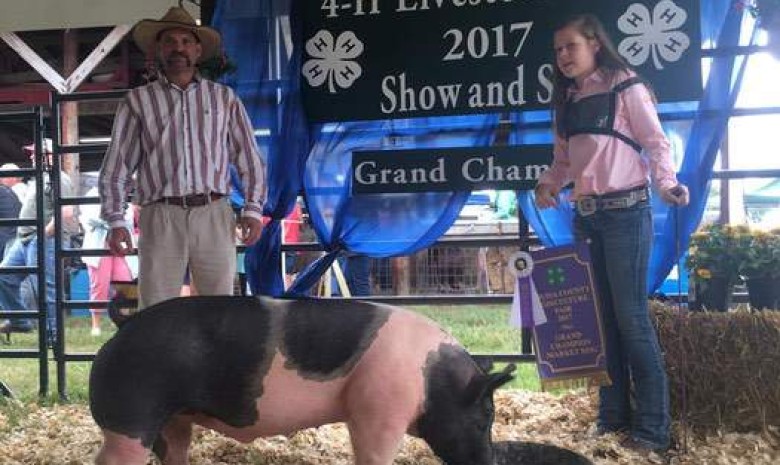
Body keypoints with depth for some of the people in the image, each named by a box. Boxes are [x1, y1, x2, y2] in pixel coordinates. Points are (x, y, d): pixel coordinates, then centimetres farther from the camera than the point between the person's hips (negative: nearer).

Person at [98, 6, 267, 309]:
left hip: (214, 216, 1)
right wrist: (116, 221, 0)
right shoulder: (138, 101, 12)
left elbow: (249, 159, 14)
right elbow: (116, 167, 9)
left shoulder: (225, 98, 15)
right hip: (161, 218, -1)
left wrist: (253, 209, 2)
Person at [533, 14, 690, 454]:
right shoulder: (567, 100, 15)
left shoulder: (625, 87, -3)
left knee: (631, 316, -8)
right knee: (601, 316, 8)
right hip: (587, 216, 7)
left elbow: (655, 141, -7)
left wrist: (666, 182, -24)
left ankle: (652, 426, -2)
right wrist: (548, 184, -1)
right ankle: (613, 414, 15)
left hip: (626, 211, -6)